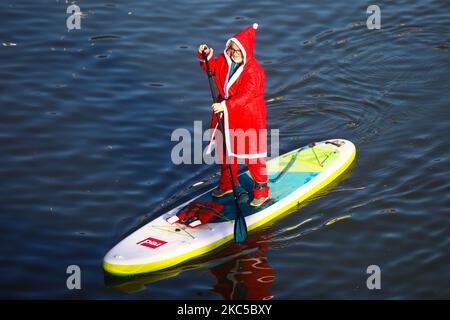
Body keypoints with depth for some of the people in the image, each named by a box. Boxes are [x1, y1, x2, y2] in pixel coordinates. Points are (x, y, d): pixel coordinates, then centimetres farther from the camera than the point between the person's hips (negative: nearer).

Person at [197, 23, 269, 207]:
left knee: (251, 154, 1)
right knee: (227, 150, 20)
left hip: (249, 117, -7)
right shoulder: (224, 61, -2)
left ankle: (261, 190, 15)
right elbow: (212, 68, 17)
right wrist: (206, 56, -4)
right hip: (226, 114, 7)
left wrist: (225, 106, -40)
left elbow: (246, 95, -32)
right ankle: (227, 184, 38)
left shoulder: (253, 70, -25)